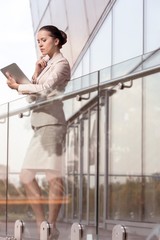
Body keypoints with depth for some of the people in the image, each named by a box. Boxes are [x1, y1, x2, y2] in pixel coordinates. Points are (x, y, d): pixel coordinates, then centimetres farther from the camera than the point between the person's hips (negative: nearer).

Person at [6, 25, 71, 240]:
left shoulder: (61, 64, -1)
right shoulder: (46, 63, 23)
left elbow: (45, 89, -15)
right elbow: (32, 95, 16)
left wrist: (17, 86, -6)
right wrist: (36, 72, 4)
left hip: (51, 123, -10)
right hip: (40, 125, 10)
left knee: (53, 177, -9)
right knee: (26, 176, 7)